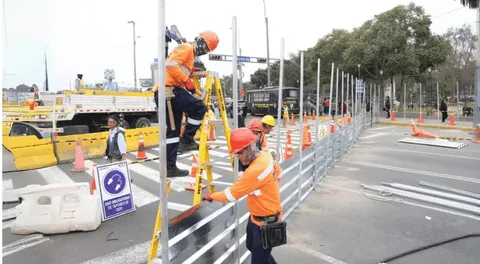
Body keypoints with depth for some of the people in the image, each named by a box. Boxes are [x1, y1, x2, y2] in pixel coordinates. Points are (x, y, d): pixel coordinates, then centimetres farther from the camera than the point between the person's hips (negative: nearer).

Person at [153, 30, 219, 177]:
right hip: (169, 89, -10)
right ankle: (187, 140, -2)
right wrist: (187, 81, -17)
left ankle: (170, 167, 12)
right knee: (199, 108, -9)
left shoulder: (190, 54, 28)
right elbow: (171, 65, -18)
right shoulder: (186, 48, -2)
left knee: (173, 131, 8)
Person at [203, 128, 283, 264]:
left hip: (266, 222, -10)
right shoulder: (266, 156, -5)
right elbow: (278, 173, 16)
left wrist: (211, 196, -10)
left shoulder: (256, 169, -33)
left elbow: (231, 194, -25)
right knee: (252, 247, 28)